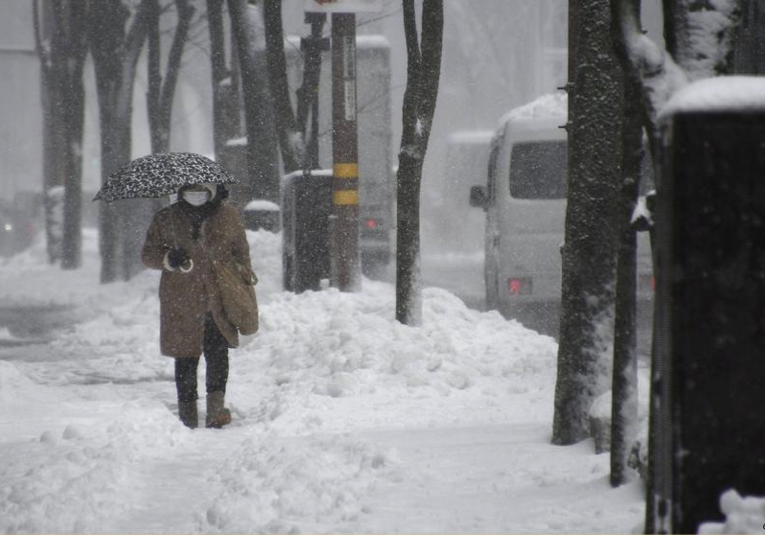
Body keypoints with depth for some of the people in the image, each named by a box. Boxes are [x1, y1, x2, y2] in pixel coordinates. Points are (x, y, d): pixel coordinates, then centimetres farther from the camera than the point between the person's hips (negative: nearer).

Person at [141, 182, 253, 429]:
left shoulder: (228, 217, 9)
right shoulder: (166, 219, 7)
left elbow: (242, 254, 16)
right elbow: (148, 254, 11)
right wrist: (168, 259, -11)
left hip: (219, 300, 0)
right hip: (182, 303, 0)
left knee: (218, 352, -15)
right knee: (186, 358, 3)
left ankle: (216, 407, -17)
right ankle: (187, 415, 11)